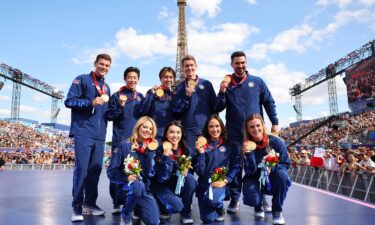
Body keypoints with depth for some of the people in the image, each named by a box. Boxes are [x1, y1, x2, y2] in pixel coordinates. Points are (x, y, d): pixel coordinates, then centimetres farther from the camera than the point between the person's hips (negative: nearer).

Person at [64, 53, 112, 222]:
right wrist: (91, 102, -16)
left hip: (99, 135, 6)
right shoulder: (82, 80, 2)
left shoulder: (106, 87, 20)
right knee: (81, 168, -9)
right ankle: (77, 206, 0)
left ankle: (90, 204, 16)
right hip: (83, 132, -6)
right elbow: (69, 101, -7)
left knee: (95, 169, 7)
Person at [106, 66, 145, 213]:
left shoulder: (140, 97, 13)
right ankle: (116, 203, 7)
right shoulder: (117, 95, 2)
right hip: (120, 139, -3)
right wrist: (120, 106, -17)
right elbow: (109, 116, -2)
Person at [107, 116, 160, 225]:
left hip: (144, 189, 3)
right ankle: (126, 214, -7)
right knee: (137, 186, -39)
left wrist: (150, 152, -16)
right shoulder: (124, 145, -5)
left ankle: (137, 209, 20)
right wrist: (126, 178, -24)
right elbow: (111, 171, -6)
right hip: (125, 187, -3)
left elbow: (149, 173, -8)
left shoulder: (151, 148, 4)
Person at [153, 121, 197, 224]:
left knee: (190, 178, -27)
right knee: (177, 205, -29)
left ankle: (186, 211, -6)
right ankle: (163, 207, 8)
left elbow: (191, 171, 3)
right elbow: (162, 178, -25)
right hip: (164, 186, -4)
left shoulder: (186, 150, -5)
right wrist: (166, 156, -35)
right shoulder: (160, 151, -17)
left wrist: (186, 172, -21)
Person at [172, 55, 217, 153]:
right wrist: (187, 96, -12)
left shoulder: (206, 84, 5)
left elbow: (215, 106, 8)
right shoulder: (179, 88, 7)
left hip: (206, 129, 0)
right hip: (188, 130, 0)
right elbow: (176, 110, 1)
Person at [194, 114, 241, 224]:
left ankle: (219, 208, 5)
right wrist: (200, 152, -16)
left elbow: (236, 166, -2)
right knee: (208, 219, -9)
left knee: (213, 198, -33)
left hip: (221, 183, -1)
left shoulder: (229, 145, 3)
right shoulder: (202, 145, 1)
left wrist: (225, 181, -14)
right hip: (205, 184, 1)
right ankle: (215, 208, 27)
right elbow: (199, 171, -5)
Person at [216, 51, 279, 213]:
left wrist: (275, 122, 0)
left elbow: (269, 103, 8)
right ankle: (235, 199, 12)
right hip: (234, 133, 0)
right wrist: (222, 91, -11)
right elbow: (218, 109, 3)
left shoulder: (257, 82, 8)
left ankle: (261, 198, 19)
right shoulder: (226, 84, 8)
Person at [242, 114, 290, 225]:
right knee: (251, 199, -30)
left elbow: (286, 163, -8)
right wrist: (249, 154, -34)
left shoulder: (276, 141, -17)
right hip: (256, 180, 0)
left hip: (273, 181, 1)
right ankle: (258, 206, 13)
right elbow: (250, 172, -18)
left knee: (281, 174, -34)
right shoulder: (247, 145, -15)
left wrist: (271, 168, -28)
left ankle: (277, 211, -9)